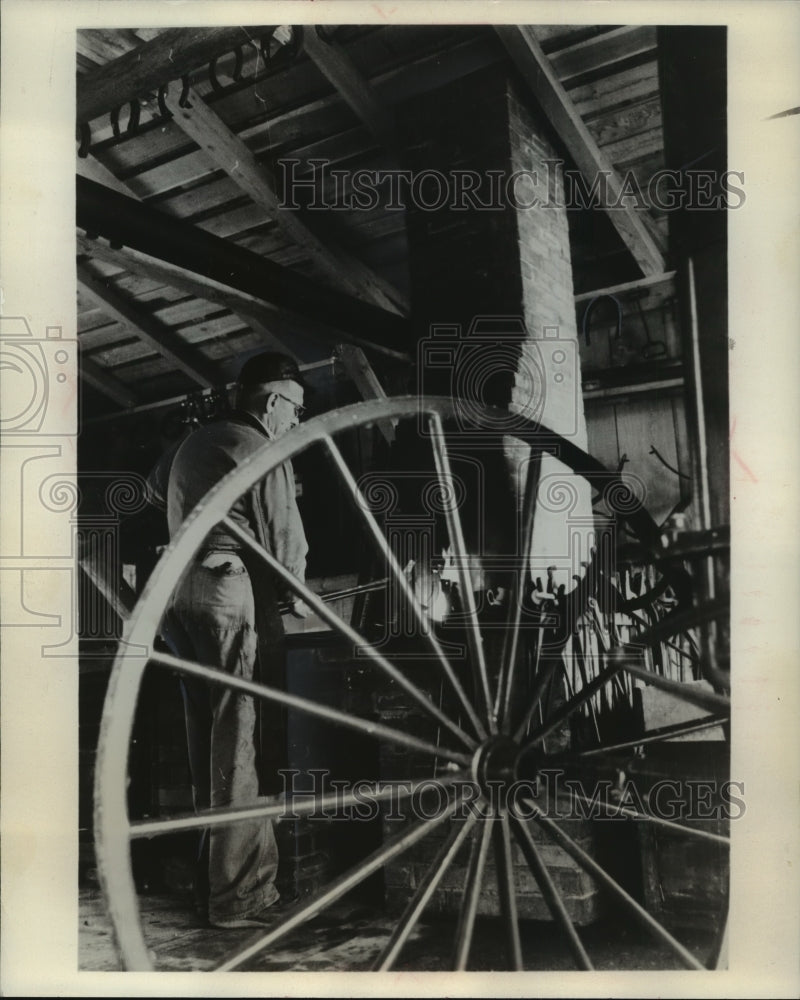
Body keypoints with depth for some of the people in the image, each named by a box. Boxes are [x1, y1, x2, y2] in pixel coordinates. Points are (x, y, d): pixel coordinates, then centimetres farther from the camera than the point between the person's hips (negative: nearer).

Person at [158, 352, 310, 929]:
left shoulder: (193, 445, 20)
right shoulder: (260, 450, -6)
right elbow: (282, 535, -8)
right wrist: (296, 597, 10)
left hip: (179, 597, 9)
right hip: (234, 599, -9)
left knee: (209, 744, 14)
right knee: (244, 748, -5)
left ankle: (215, 874, 24)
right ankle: (242, 894, -1)